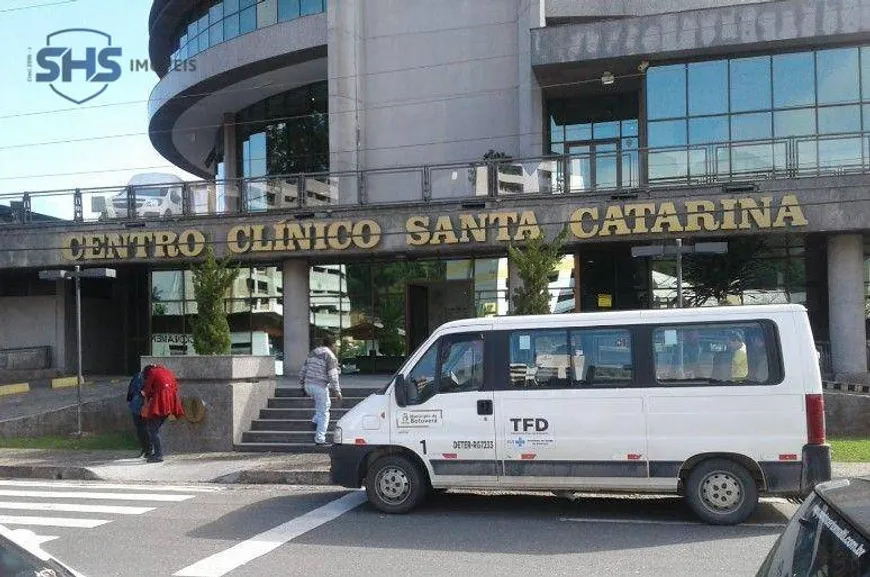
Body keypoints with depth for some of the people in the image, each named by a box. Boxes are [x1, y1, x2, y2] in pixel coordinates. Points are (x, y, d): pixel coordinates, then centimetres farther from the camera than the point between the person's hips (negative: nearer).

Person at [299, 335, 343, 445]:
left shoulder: (312, 353, 14)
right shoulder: (330, 356, -8)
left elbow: (303, 370, 16)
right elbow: (333, 376, -14)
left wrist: (302, 384, 25)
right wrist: (337, 392, -12)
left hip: (308, 385, 7)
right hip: (320, 387, -7)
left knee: (326, 404, 28)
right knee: (323, 413, 2)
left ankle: (315, 421, 14)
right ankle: (319, 439, 1)